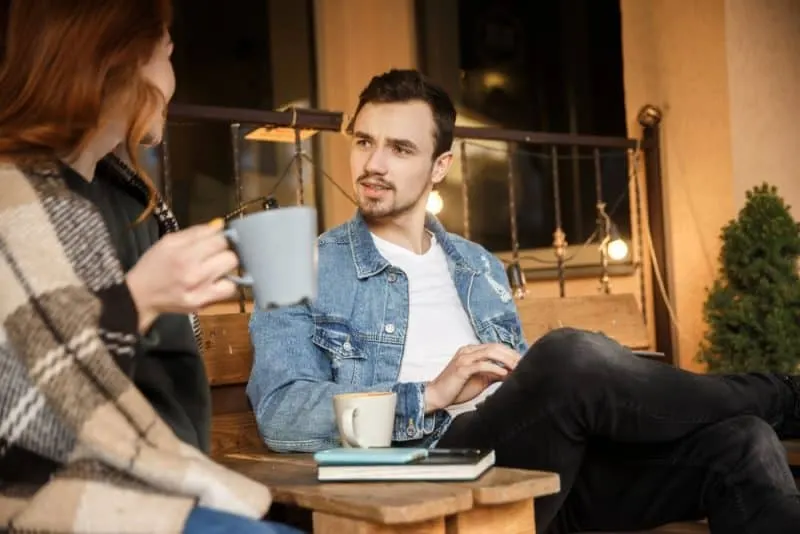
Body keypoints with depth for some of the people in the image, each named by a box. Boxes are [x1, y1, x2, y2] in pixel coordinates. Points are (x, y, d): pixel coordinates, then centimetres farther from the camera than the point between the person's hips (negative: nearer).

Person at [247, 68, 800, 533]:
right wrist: (432, 396, -19)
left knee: (739, 442, -20)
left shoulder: (481, 268, 23)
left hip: (540, 462, 5)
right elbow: (280, 413, -8)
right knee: (569, 357, -32)